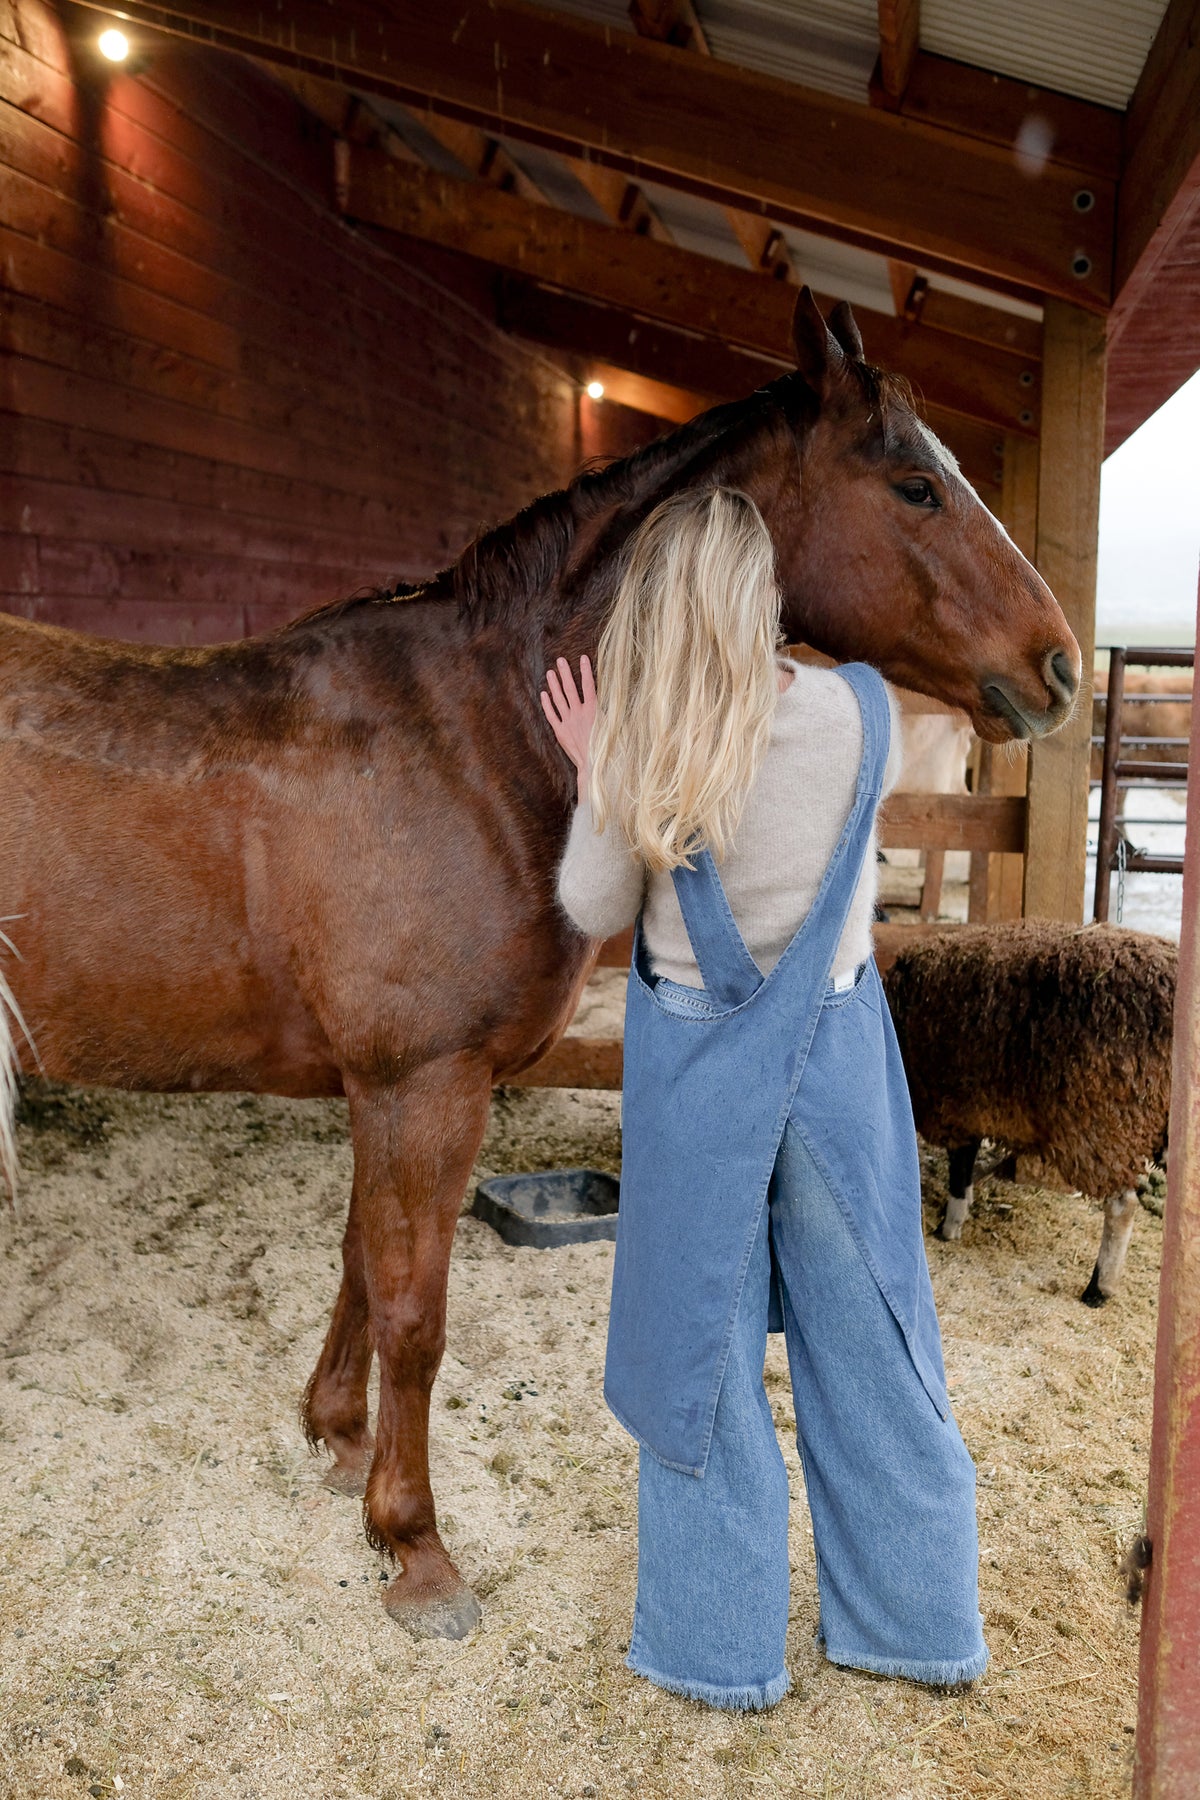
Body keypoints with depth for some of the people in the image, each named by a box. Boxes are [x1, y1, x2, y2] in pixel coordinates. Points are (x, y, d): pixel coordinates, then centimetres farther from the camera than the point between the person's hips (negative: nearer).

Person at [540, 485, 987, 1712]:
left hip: (697, 1062, -2)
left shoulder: (642, 747, -14)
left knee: (702, 1346, 14)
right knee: (867, 1345, 18)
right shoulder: (863, 715, -8)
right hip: (838, 1051, 3)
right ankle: (916, 1621, 37)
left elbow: (596, 910, -4)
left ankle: (721, 1644, 30)